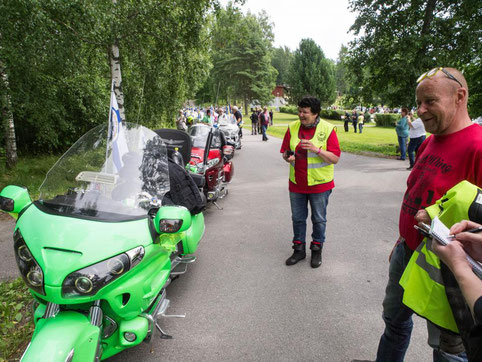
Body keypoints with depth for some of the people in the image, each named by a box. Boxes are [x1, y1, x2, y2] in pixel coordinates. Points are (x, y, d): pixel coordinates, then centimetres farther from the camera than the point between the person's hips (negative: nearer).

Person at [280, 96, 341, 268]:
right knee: (297, 218, 13)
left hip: (320, 184, -3)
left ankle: (317, 250, 29)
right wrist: (288, 157, -15)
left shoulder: (327, 129, -10)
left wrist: (316, 149, -26)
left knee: (319, 220, 10)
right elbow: (284, 151, 8)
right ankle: (299, 249, 29)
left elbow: (335, 158, -13)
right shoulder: (292, 128, 1)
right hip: (296, 183, 3)